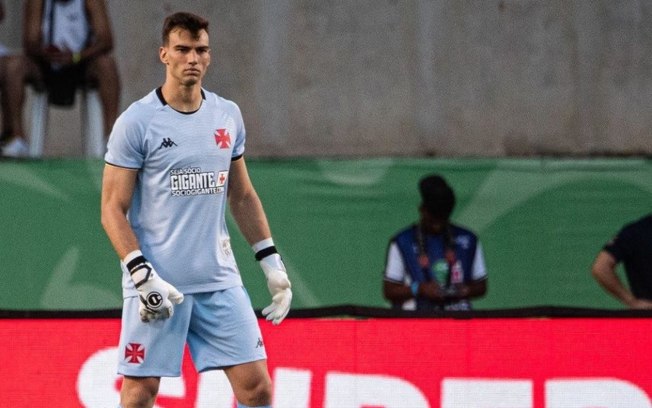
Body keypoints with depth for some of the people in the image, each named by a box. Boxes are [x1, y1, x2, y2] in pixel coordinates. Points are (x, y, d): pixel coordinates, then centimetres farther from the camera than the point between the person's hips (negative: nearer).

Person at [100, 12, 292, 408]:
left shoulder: (228, 116, 9)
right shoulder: (136, 122, -5)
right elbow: (113, 209, -6)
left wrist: (271, 261, 13)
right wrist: (143, 276, -16)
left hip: (220, 281, 4)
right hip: (157, 283, -4)